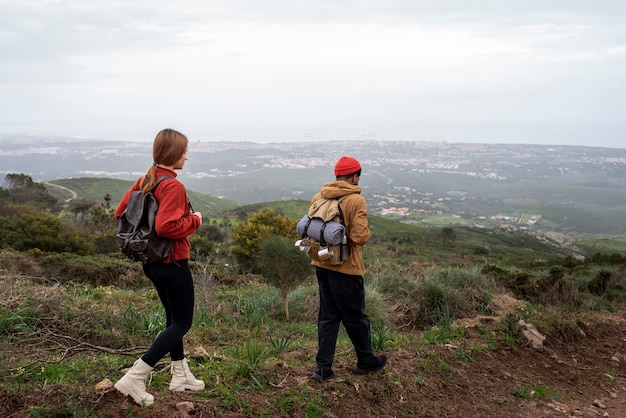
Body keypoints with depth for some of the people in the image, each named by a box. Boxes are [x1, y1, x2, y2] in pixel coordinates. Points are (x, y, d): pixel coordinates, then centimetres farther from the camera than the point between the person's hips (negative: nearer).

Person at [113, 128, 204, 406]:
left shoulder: (144, 180, 5)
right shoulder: (173, 186, -21)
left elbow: (120, 212, 9)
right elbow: (167, 227, -30)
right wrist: (194, 220, -15)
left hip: (151, 261, 9)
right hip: (173, 263, -9)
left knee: (173, 317, 21)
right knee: (182, 323, 3)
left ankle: (180, 375, 31)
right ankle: (134, 378, -3)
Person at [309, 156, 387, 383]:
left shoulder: (318, 197, 3)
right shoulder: (356, 200, -16)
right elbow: (360, 236, -20)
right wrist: (366, 229, 0)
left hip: (321, 265, 6)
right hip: (346, 268, -6)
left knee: (327, 316, 15)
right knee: (355, 317, 12)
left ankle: (323, 367, 16)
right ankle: (365, 361, 30)